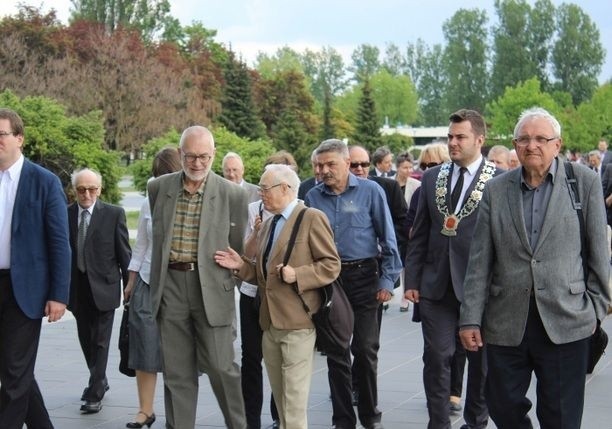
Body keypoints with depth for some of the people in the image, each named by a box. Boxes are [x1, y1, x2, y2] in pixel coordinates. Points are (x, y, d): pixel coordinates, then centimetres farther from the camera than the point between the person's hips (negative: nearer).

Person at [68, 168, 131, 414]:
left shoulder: (114, 214, -5)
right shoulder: (65, 215, 1)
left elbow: (124, 253, -3)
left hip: (104, 286, -3)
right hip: (77, 289, 4)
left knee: (100, 342, -3)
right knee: (86, 340, 16)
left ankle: (95, 394, 3)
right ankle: (99, 381, 36)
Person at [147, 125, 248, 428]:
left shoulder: (232, 194, -3)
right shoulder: (158, 188, 5)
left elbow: (238, 247, 3)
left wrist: (243, 286, 3)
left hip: (212, 287, -2)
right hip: (170, 286, 3)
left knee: (220, 366, -2)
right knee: (177, 372, 7)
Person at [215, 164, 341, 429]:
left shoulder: (312, 218, -6)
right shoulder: (268, 225, 20)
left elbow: (331, 265, -10)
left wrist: (297, 275, -20)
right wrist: (241, 265, 5)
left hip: (296, 321, -8)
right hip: (270, 322, 8)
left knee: (294, 402, -7)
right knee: (280, 397, 15)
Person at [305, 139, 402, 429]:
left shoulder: (370, 191, -3)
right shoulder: (313, 197, 4)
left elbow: (387, 238, -2)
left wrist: (387, 280, -6)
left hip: (363, 277, -2)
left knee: (365, 350, 2)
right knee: (336, 352, 7)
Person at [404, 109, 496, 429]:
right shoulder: (432, 177, 8)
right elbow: (419, 234, 9)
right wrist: (412, 280, 4)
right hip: (437, 283, 3)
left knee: (480, 359, 12)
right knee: (436, 357, 1)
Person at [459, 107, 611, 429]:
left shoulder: (585, 182, 0)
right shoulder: (496, 190, 6)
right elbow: (480, 261, 4)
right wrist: (470, 318, 1)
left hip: (565, 321, -2)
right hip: (506, 324, 2)